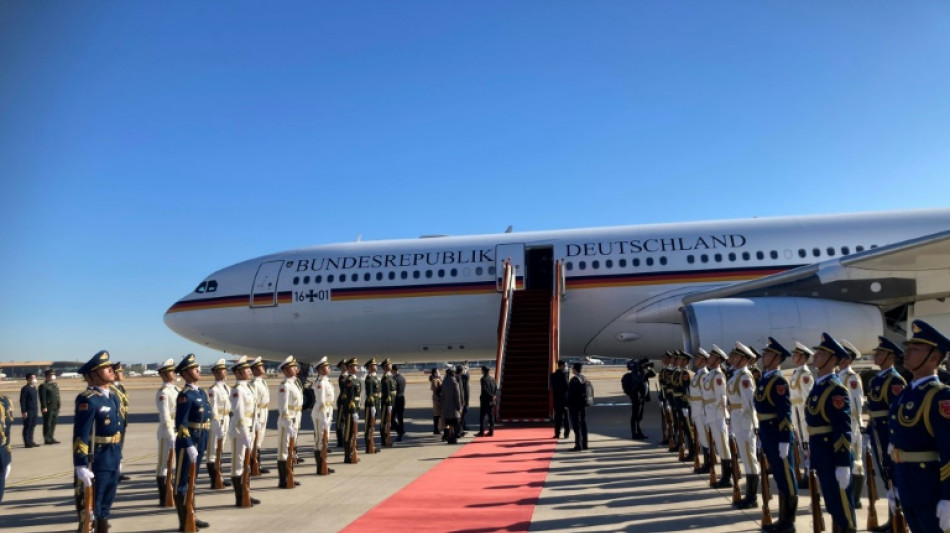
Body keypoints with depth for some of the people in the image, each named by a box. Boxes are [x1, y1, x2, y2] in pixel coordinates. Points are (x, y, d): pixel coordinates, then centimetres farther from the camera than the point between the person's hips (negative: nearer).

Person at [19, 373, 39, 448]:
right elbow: (22, 401, -12)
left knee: (32, 427, 11)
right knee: (27, 427, -2)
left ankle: (31, 441, 18)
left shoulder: (34, 388, 14)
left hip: (35, 411, 7)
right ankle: (27, 443, 2)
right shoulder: (25, 389, -10)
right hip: (28, 411, -7)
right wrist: (24, 411, -16)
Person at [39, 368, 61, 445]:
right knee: (48, 424, -3)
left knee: (53, 423, 12)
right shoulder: (43, 386, -8)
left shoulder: (55, 385, 17)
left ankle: (51, 438, 20)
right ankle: (47, 439, 2)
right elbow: (42, 398, -15)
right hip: (48, 409, -8)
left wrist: (58, 407, 18)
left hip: (55, 408, 8)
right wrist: (44, 407, -20)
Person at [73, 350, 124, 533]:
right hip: (95, 462, -8)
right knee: (91, 507, 4)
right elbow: (80, 435, -22)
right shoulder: (87, 399, -18)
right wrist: (81, 465, -26)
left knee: (106, 504, 18)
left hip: (112, 461, 8)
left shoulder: (113, 397, 10)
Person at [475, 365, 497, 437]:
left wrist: (491, 396, -8)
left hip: (485, 400, -6)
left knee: (482, 417, 0)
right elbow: (496, 389, 9)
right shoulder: (492, 379, 10)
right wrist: (494, 395, 0)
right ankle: (491, 432, 11)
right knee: (491, 417, 10)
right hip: (492, 401, 6)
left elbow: (484, 390, -17)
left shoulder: (483, 379, -11)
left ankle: (481, 432, 0)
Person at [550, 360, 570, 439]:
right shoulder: (564, 374, -14)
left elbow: (550, 387, 9)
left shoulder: (552, 375, 5)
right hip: (564, 398, -5)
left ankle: (557, 433, 8)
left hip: (556, 398, 5)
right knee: (566, 416, 6)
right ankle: (566, 433, 8)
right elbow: (566, 386, -18)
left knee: (557, 416, 9)